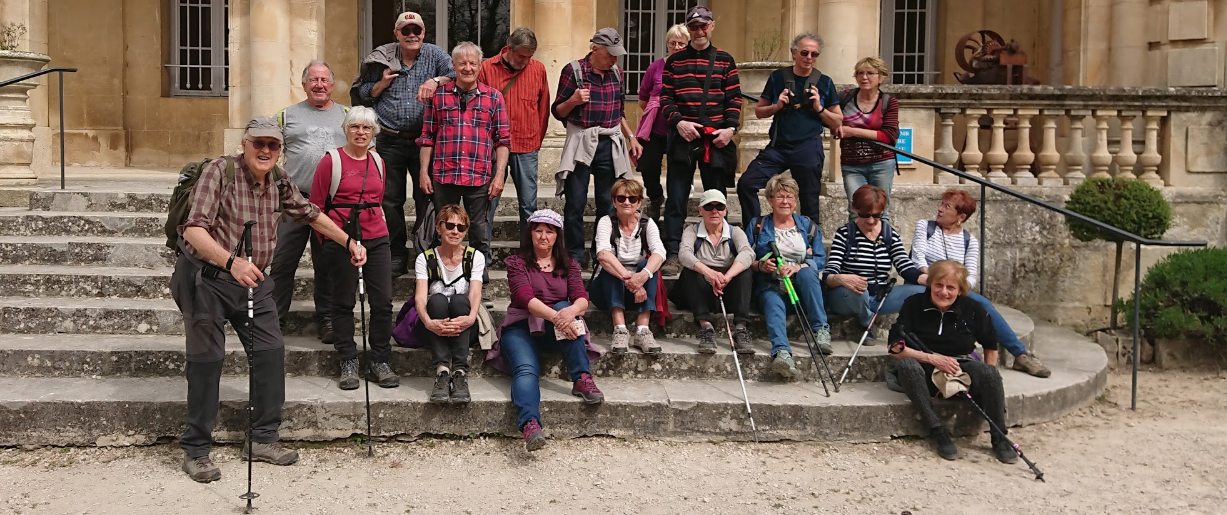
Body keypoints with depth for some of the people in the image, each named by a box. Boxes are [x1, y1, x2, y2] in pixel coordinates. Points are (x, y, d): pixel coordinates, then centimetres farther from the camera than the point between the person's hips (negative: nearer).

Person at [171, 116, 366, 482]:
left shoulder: (280, 182, 3)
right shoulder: (220, 171, -18)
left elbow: (310, 214, 21)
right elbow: (194, 230, -28)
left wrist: (350, 242, 18)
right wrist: (231, 262, -43)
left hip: (253, 280, 7)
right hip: (206, 277, -6)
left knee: (270, 351, 4)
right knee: (207, 359, -3)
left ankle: (263, 438, 18)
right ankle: (195, 451, 8)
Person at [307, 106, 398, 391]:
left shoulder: (378, 162, 11)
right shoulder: (332, 160, -3)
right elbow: (315, 205, 0)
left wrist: (379, 227, 15)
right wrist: (330, 239, 1)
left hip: (376, 239, 4)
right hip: (341, 239, -4)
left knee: (383, 301, 1)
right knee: (343, 302, 4)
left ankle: (379, 362, 12)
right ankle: (348, 364, 13)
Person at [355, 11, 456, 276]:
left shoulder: (435, 55, 2)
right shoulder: (382, 59, 6)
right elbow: (363, 95, 12)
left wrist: (436, 80, -25)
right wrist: (383, 82, -4)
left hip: (424, 141, -2)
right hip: (389, 142, 2)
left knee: (426, 199, 2)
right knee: (391, 200, 7)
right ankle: (397, 256, 18)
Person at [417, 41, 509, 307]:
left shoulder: (493, 97, 5)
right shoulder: (438, 96, 6)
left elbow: (503, 140, 4)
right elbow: (427, 136, 9)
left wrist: (499, 176, -3)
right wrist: (424, 172, 3)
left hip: (480, 178, -1)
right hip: (444, 176, 1)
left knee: (479, 235, 5)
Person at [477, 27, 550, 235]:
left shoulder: (538, 69, 5)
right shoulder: (486, 68, -1)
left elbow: (544, 108, 13)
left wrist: (537, 139, 12)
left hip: (527, 148, 2)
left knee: (529, 204, 4)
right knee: (489, 202, 2)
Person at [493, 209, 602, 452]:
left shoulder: (568, 265, 14)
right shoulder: (517, 262, 4)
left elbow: (582, 298, -4)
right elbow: (525, 298, -14)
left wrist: (570, 311, -31)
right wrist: (555, 316, -34)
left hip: (556, 331, 2)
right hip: (522, 328, -2)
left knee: (565, 308, -31)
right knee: (526, 369, -32)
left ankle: (582, 379, -33)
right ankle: (530, 425, -58)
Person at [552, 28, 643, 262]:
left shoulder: (616, 73, 12)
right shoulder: (573, 70, -3)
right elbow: (558, 111, -1)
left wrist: (631, 137, 17)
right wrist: (573, 100, -20)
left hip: (610, 145, 4)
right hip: (581, 143, -4)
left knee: (608, 203, 4)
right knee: (575, 203, -2)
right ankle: (574, 257, 7)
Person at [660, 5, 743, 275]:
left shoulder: (725, 60, 8)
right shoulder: (674, 61, 8)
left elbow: (734, 99, 6)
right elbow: (665, 98, 4)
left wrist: (731, 127, -8)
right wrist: (678, 122, -12)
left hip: (717, 140, 1)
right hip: (682, 138, 0)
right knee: (676, 198, -2)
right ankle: (673, 255, 1)